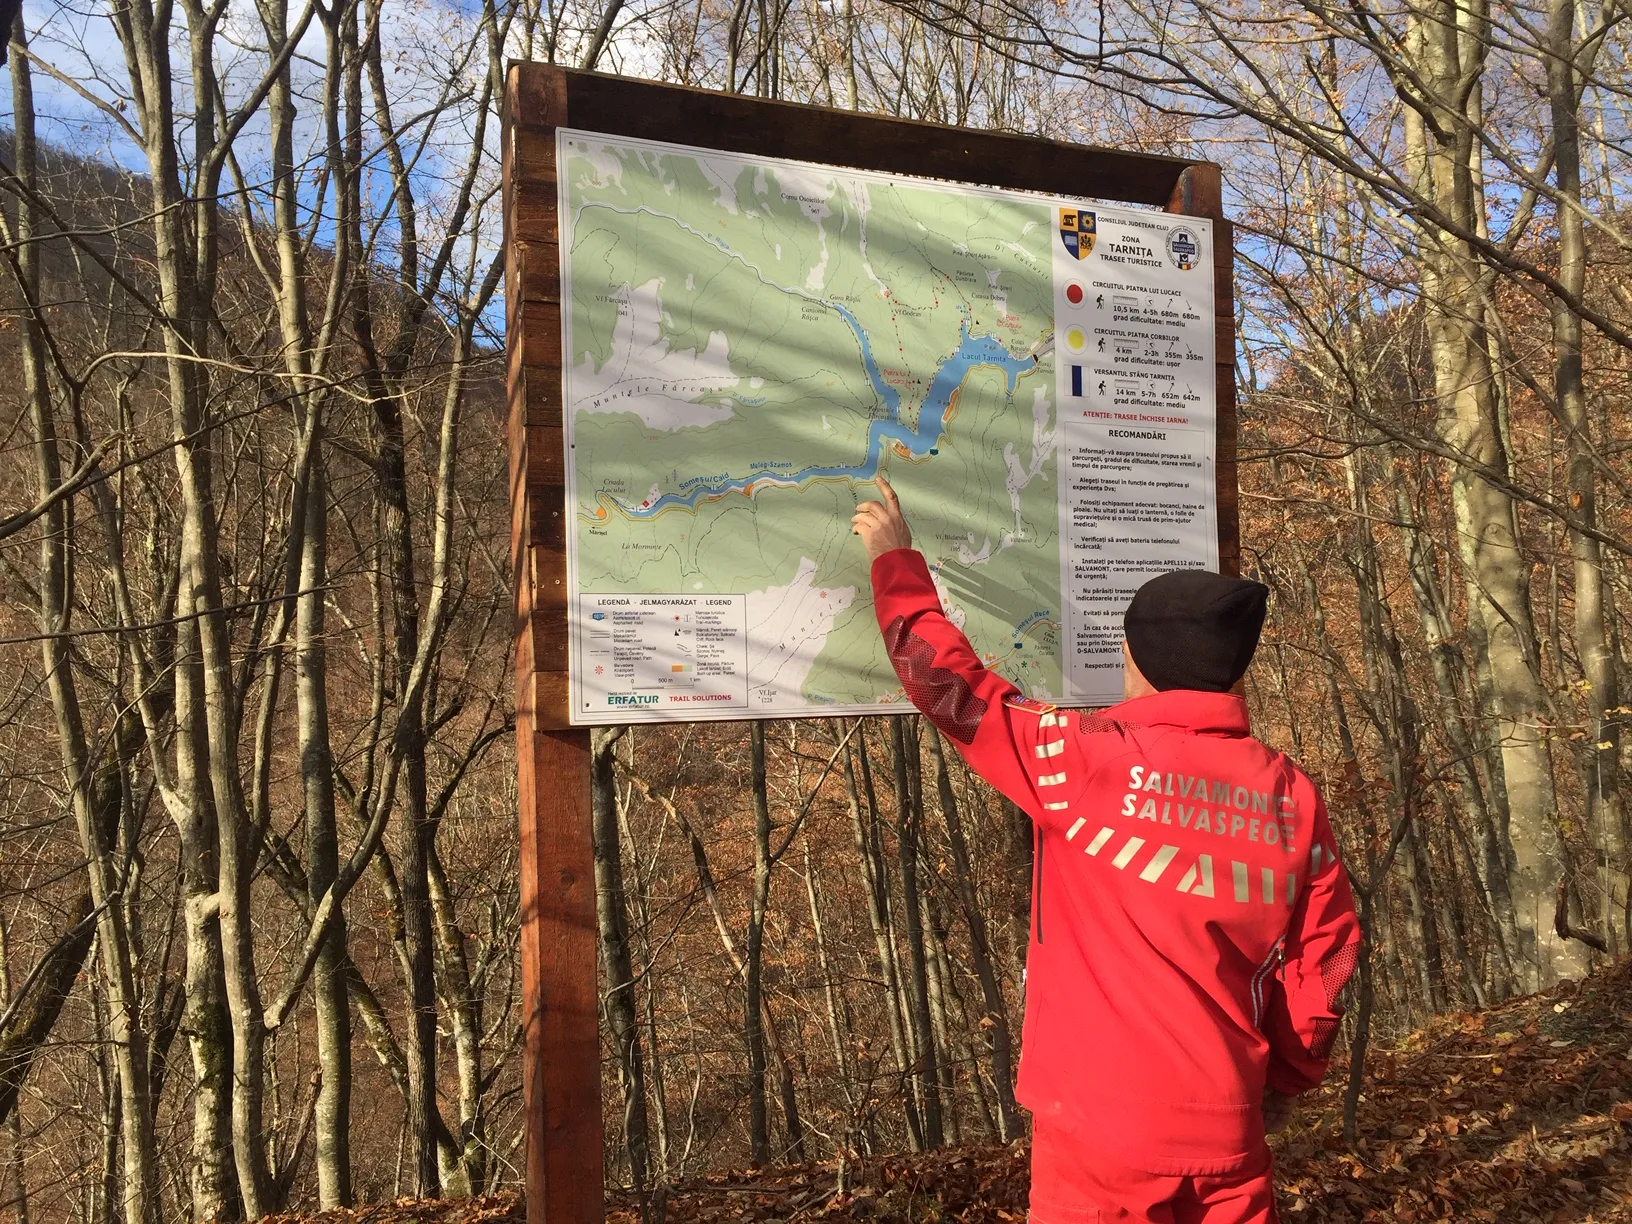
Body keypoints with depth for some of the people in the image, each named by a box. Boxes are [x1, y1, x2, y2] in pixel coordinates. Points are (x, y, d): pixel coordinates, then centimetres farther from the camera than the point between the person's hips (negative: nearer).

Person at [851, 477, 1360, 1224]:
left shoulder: (1089, 760, -14)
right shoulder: (1295, 797, -1)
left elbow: (949, 684, -5)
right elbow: (1322, 962, 5)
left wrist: (896, 561, 9)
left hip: (1103, 1131, -3)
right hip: (1226, 1135, 4)